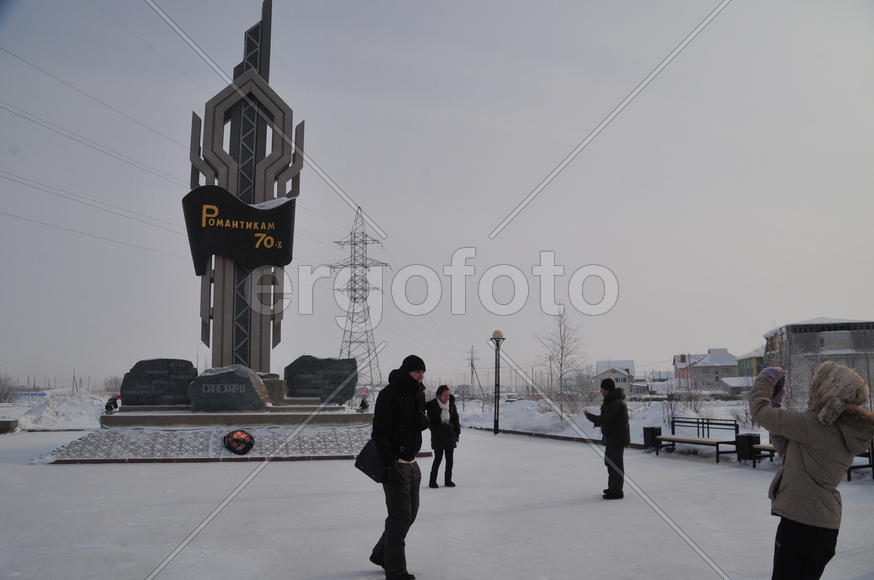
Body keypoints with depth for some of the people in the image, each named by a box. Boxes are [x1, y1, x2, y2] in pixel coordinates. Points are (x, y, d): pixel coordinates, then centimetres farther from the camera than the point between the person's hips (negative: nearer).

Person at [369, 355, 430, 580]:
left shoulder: (418, 394, 10)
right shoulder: (389, 394, -17)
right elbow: (380, 432, -20)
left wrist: (422, 419, -3)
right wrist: (390, 464, -25)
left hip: (411, 463, 9)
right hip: (395, 465, -9)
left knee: (410, 512, 17)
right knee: (400, 515, -5)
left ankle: (381, 555, 34)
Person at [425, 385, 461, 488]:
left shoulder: (451, 404, 0)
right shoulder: (432, 405, -12)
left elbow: (455, 419, 8)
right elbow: (430, 421, -7)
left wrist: (457, 433, 8)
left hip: (450, 435, 4)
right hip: (438, 436, -4)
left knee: (450, 459, 8)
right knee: (438, 458, -3)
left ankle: (448, 480, 21)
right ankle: (432, 481, 9)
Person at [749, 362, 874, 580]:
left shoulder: (813, 427, -21)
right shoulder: (844, 431, 8)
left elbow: (760, 411, -17)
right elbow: (788, 451, 16)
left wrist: (765, 379, 1)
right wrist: (776, 405, 11)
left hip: (801, 523, -9)